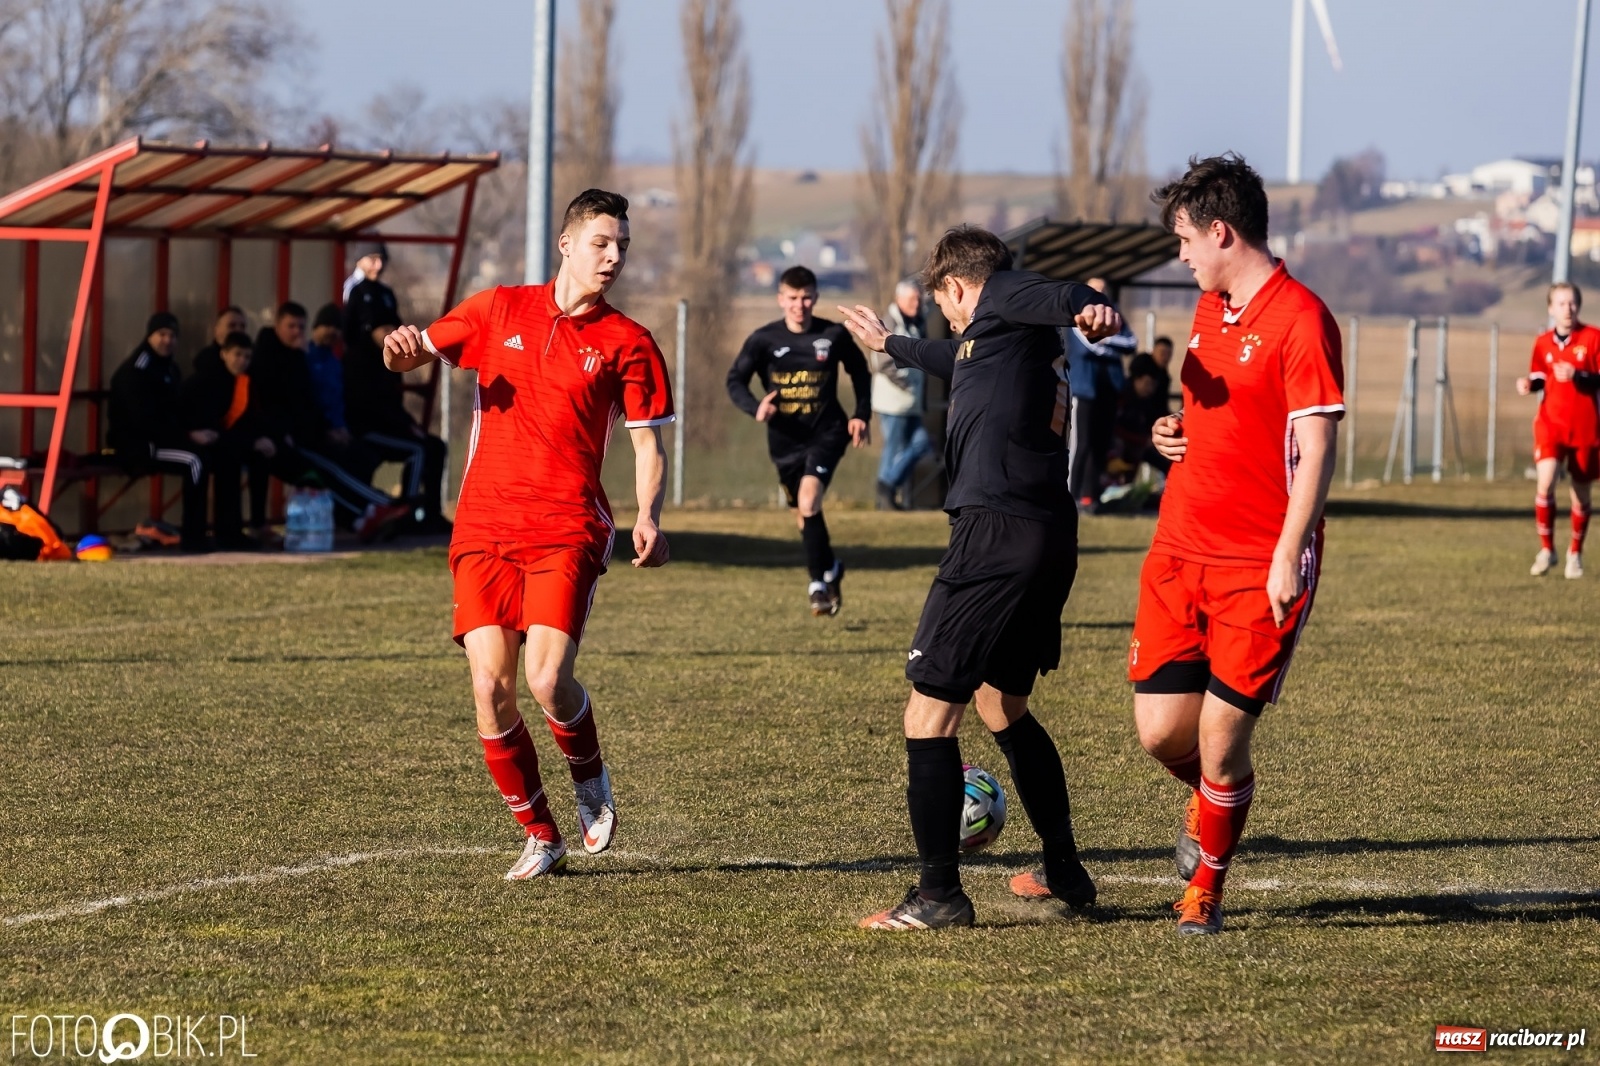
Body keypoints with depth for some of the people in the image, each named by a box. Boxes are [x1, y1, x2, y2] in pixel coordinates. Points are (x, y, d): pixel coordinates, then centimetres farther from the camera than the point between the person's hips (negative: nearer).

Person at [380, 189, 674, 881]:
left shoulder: (628, 344, 4)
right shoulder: (500, 310, 9)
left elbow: (647, 442, 3)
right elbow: (418, 353, 16)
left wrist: (648, 518, -15)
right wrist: (401, 351, -10)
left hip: (568, 531, -2)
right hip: (484, 530, 2)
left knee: (547, 678, -19)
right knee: (491, 688, -7)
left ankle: (591, 781, 13)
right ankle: (540, 836, 9)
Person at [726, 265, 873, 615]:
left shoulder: (834, 335, -5)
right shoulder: (764, 340, -7)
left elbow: (859, 371, 11)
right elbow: (735, 380, -3)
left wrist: (861, 415, 3)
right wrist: (755, 408, -22)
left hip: (826, 432, -2)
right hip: (785, 439, 2)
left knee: (808, 502, -21)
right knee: (804, 515, 12)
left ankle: (818, 582, -10)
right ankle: (830, 570, 36)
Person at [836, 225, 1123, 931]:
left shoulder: (1000, 298, 0)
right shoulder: (1010, 339, 26)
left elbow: (1056, 297, -23)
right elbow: (963, 364, 50)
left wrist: (1091, 311, -48)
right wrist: (891, 346, 69)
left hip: (996, 535, -10)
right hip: (1051, 536, 10)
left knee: (929, 711, -7)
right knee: (1002, 704, 26)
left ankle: (938, 896, -8)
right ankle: (1065, 874, 32)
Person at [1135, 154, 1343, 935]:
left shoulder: (1300, 320, -12)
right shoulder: (1209, 308, 14)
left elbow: (1315, 448, -15)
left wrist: (1288, 556, -21)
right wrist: (1177, 430, 7)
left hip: (1260, 569, -7)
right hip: (1180, 549, 7)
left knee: (1220, 744, -3)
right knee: (1161, 730, 3)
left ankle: (1205, 889, 17)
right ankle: (1209, 806, 35)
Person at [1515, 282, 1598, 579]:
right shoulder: (1543, 342, 3)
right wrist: (1529, 383, -6)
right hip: (1551, 424, 1)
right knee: (1545, 485, -18)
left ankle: (1575, 553, 29)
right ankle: (1546, 549, -2)